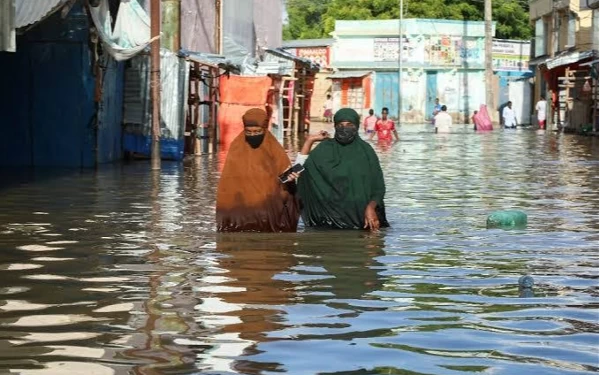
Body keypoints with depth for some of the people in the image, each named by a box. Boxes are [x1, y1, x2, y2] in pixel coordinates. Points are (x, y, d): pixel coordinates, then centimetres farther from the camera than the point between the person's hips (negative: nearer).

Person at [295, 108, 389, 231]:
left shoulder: (366, 151, 2)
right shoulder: (325, 149, 1)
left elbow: (378, 186, 1)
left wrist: (371, 207, -17)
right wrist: (309, 141, -7)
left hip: (361, 216, 1)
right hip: (331, 217, -1)